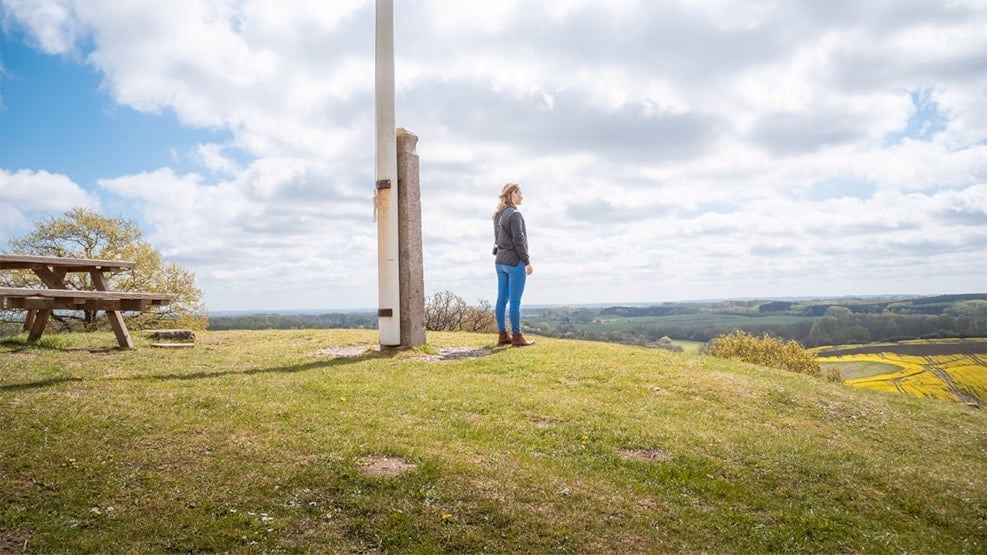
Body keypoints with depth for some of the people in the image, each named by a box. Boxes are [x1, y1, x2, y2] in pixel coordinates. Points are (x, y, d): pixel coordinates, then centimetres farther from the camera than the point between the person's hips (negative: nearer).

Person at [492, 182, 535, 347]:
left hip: (500, 261, 9)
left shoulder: (498, 215, 14)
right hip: (514, 261, -9)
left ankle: (503, 335, 14)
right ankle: (517, 337, -1)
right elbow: (518, 240, -16)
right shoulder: (514, 214, -12)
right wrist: (527, 262, -12)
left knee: (501, 299, 8)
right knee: (515, 301, -5)